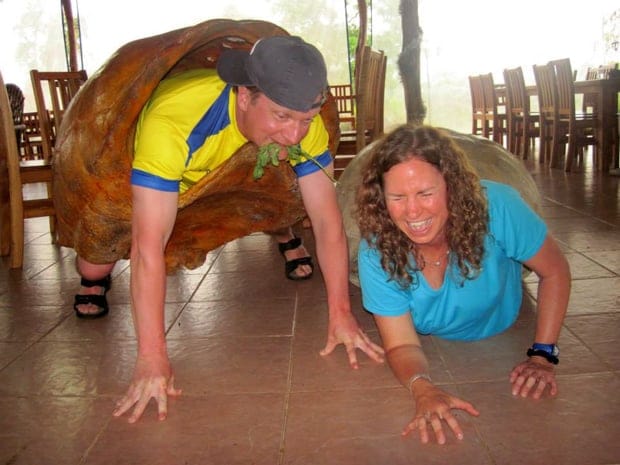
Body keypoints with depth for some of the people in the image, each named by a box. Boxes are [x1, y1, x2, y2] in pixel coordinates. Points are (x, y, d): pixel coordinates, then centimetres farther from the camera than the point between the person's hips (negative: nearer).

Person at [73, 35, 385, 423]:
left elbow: (327, 218, -28)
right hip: (133, 169, -3)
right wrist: (152, 357, -49)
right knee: (95, 267, -12)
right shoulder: (172, 122, -47)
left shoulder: (302, 121, -33)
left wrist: (341, 313, -33)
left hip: (225, 169, 4)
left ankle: (286, 237, 20)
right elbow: (148, 247, -49)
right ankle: (96, 281, 22)